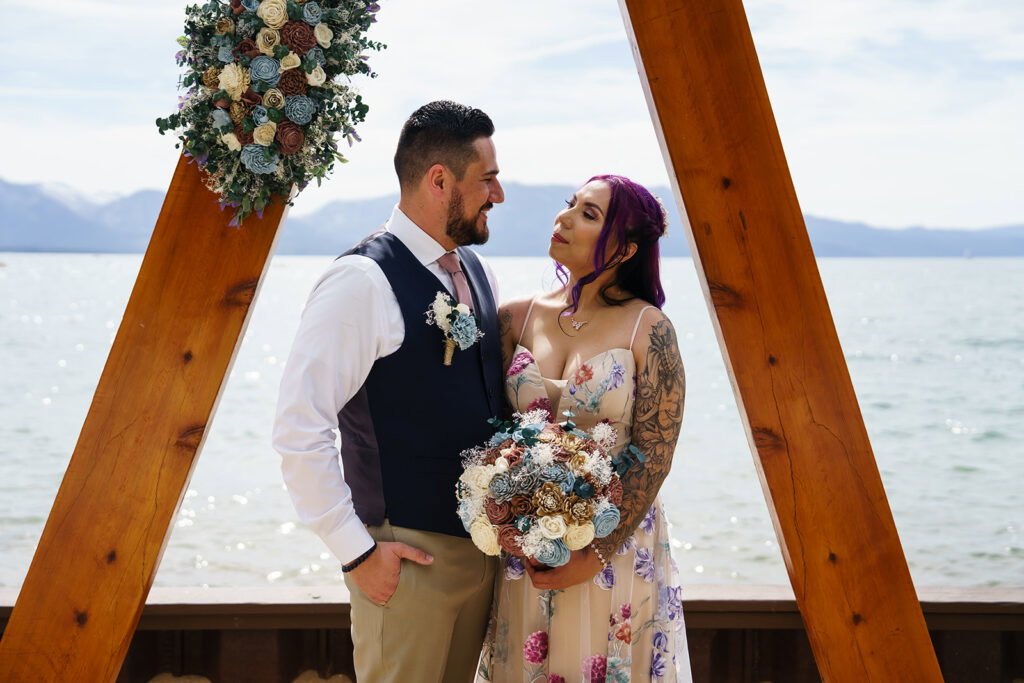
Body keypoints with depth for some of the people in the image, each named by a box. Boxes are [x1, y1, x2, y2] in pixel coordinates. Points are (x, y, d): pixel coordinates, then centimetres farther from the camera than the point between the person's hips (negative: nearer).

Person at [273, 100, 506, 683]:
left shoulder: (477, 273, 10)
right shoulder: (364, 282, -16)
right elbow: (298, 430, -19)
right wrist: (356, 552, -17)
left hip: (482, 544, 8)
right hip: (409, 556, -7)